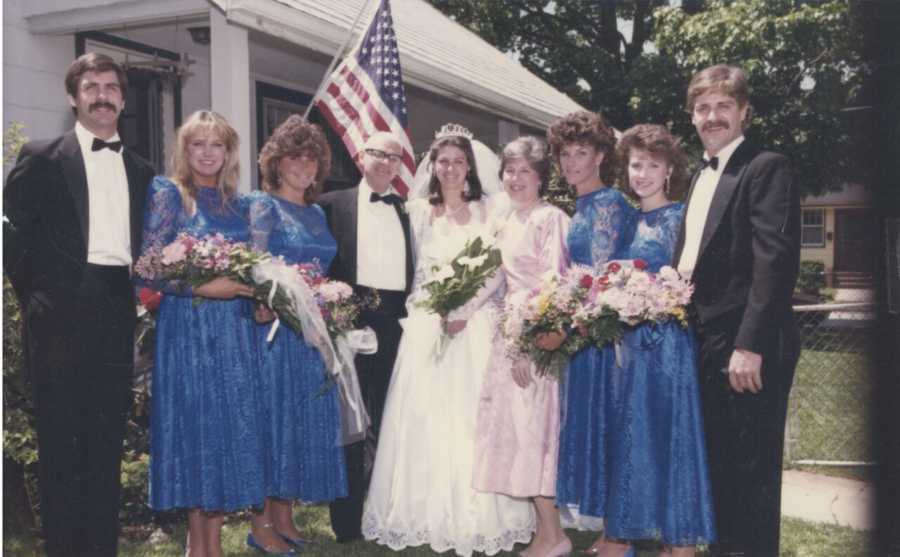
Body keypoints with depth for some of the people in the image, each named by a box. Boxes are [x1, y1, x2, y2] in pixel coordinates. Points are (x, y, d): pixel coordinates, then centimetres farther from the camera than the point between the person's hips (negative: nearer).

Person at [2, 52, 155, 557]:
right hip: (63, 313, -3)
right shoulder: (42, 158, 2)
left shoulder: (141, 170, 14)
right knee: (61, 439, 1)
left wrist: (141, 295, 3)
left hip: (119, 314, 4)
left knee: (109, 439, 8)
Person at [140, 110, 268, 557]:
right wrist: (203, 288, -18)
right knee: (194, 424, -3)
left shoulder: (237, 202, 14)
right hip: (188, 325, -5)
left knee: (232, 424, 4)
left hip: (236, 328, 5)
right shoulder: (168, 193, -1)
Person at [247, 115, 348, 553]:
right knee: (273, 416, -5)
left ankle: (283, 513, 17)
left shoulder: (317, 213, 17)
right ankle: (262, 521, 4)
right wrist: (266, 301, -24)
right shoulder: (263, 206, -2)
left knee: (308, 419, 8)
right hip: (275, 326, -7)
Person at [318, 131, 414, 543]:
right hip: (350, 319, -3)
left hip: (397, 321, 3)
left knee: (389, 420, 8)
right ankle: (348, 520, 9)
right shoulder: (333, 204, 7)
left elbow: (415, 269, 12)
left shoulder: (408, 211, 15)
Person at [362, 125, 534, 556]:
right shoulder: (418, 211, 12)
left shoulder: (487, 211, 7)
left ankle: (477, 517, 4)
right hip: (428, 322, 1)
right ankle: (428, 513, 5)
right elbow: (410, 270, 7)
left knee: (472, 414, -4)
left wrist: (464, 310, -11)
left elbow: (497, 271, 0)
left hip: (476, 322, -1)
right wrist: (439, 309, -7)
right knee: (425, 414, -3)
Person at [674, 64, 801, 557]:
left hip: (746, 347, -8)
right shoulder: (700, 176, 17)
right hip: (706, 344, 8)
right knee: (719, 466, 17)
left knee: (752, 473, 0)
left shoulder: (767, 168, -8)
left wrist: (750, 345, -23)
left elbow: (775, 260, -18)